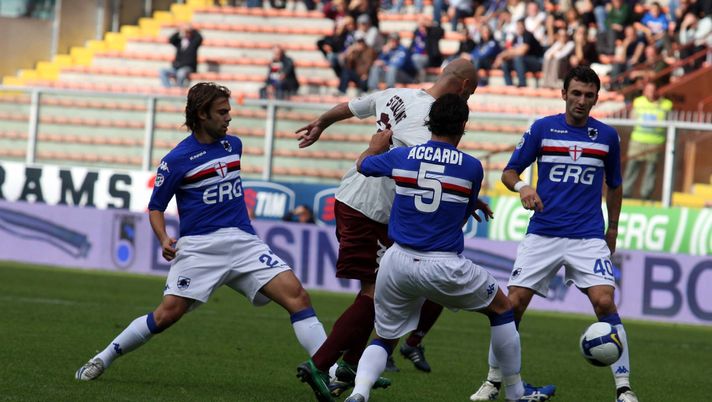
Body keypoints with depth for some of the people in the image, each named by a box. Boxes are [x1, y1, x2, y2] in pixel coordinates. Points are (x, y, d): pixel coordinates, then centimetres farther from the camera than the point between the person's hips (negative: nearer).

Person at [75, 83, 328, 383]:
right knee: (167, 313, -13)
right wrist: (164, 240, -15)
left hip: (243, 241, 4)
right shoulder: (176, 160, -4)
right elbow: (155, 208, 2)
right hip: (199, 246, -4)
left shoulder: (233, 145, 13)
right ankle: (101, 361, 6)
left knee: (296, 294, -13)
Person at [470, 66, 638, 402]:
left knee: (604, 301, -18)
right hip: (542, 233, 0)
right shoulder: (541, 129, 2)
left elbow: (614, 185, 20)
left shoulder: (607, 136, 6)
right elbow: (509, 172, 5)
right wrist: (521, 187, -16)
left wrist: (613, 228, 21)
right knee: (514, 303, -6)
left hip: (588, 236, 0)